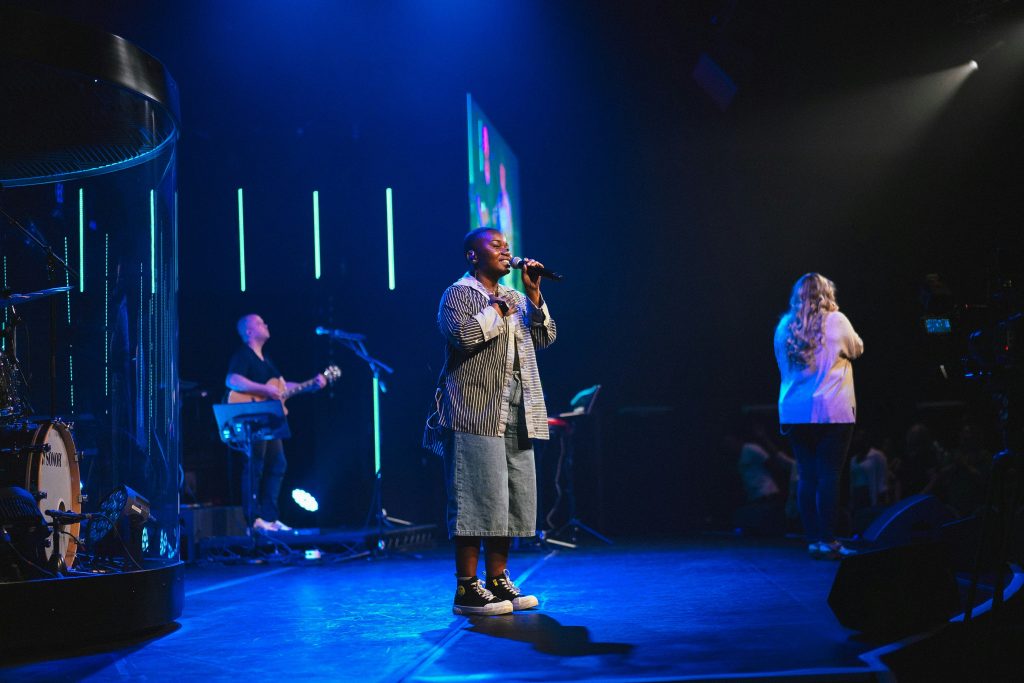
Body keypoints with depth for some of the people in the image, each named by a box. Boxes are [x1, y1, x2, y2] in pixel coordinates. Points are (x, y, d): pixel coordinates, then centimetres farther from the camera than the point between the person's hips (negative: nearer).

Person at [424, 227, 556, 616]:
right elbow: (462, 334, -19)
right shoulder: (458, 293, -1)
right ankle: (467, 590, -6)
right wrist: (497, 310, -7)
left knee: (514, 498, 7)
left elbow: (545, 337, 14)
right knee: (479, 497, -11)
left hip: (516, 416, 8)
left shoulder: (514, 298, 23)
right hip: (476, 414, -8)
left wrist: (533, 294, 5)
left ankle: (498, 581, 16)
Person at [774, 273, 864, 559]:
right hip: (831, 411, -4)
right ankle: (828, 541, -5)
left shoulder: (784, 327, 9)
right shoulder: (835, 321, -3)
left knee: (807, 476, 6)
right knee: (829, 475, -4)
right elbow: (857, 350, 13)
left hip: (793, 413, 4)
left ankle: (813, 540, 8)